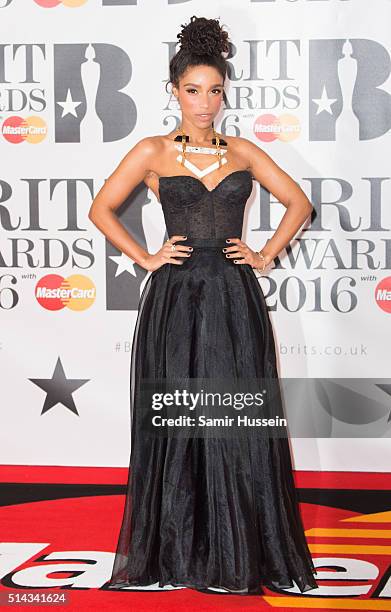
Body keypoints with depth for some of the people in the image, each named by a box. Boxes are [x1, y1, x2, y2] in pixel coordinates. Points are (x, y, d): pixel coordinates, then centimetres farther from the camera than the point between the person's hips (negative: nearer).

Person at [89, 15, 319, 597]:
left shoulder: (243, 152, 10)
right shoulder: (153, 152, 3)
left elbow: (298, 202, 16)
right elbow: (102, 209, 6)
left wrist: (266, 254, 6)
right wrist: (146, 258, 0)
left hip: (235, 299, 2)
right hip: (176, 298, -2)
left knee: (240, 424, 2)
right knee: (177, 425, 2)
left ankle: (243, 553, 12)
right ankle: (177, 552, 13)